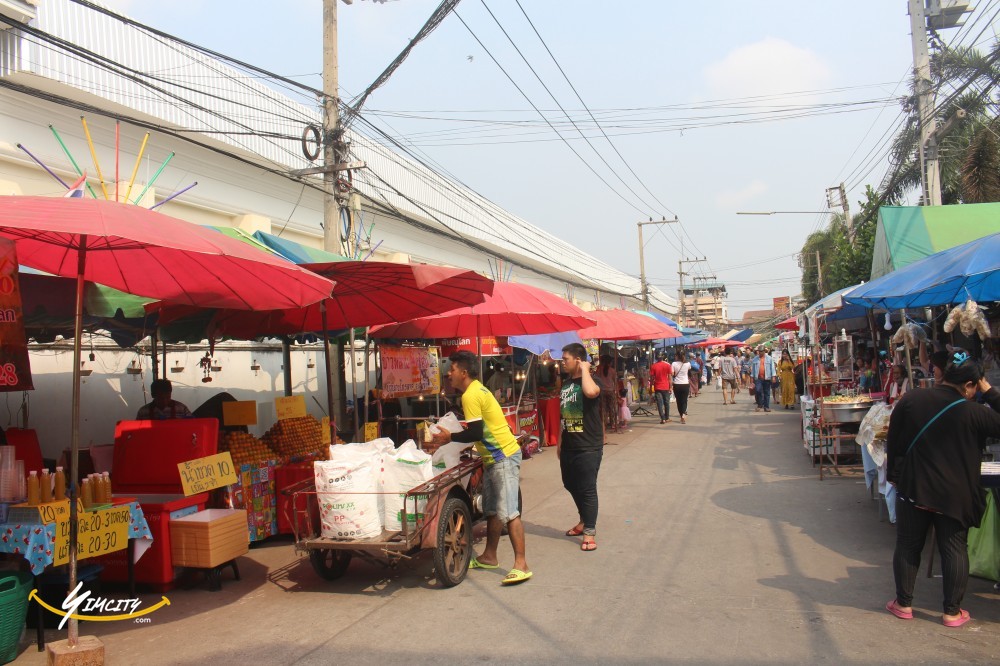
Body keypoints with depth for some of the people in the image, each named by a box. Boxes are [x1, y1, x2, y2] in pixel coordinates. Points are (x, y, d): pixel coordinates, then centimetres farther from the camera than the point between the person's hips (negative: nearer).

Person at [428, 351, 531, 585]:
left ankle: (521, 565, -13)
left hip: (503, 456, -11)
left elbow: (475, 433, -21)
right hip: (493, 457, 11)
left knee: (507, 511, -13)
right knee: (492, 510, 18)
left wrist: (449, 438, -7)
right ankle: (489, 557, 29)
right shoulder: (477, 390, 15)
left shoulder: (471, 395, -17)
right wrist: (443, 441, 15)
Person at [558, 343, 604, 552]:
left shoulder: (591, 380, -12)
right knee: (571, 485, 18)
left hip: (588, 447, -8)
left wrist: (585, 369, -23)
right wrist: (560, 442, 20)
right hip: (569, 446, 8)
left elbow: (590, 392, -39)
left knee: (587, 489, -2)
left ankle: (589, 532, 8)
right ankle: (584, 521, 37)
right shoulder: (566, 383, 11)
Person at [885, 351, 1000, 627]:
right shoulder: (973, 413, -13)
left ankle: (903, 603, 19)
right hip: (955, 495, -1)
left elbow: (894, 443, 0)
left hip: (912, 489, 2)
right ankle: (952, 611, 18)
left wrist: (894, 475, 12)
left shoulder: (910, 400, -6)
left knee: (907, 547, 11)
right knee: (955, 550, 11)